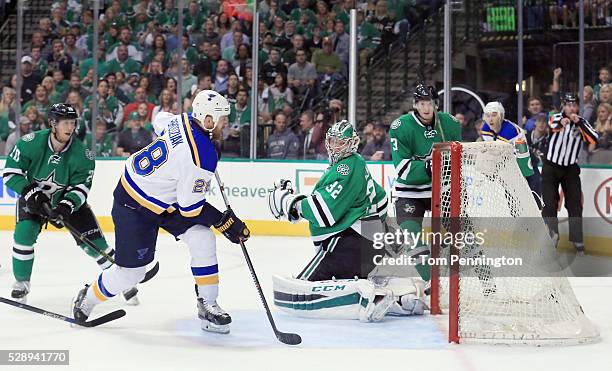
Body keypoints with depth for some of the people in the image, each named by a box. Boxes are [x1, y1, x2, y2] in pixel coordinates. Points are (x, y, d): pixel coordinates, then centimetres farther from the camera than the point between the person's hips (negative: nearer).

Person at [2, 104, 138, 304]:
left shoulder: (83, 154, -21)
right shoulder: (31, 143, -24)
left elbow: (81, 186, -18)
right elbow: (10, 172, -19)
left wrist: (66, 206, -36)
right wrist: (32, 194, -30)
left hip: (69, 199, 0)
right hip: (33, 197, 0)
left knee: (93, 240, -7)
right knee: (24, 234, -22)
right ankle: (21, 282, 0)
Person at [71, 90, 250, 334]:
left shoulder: (183, 120, -10)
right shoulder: (203, 157, -32)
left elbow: (159, 119, 16)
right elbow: (190, 206, -24)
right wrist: (224, 222, -14)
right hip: (134, 206, -9)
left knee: (202, 239, -5)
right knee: (131, 271, 2)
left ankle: (207, 305, 2)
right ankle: (89, 298, 30)